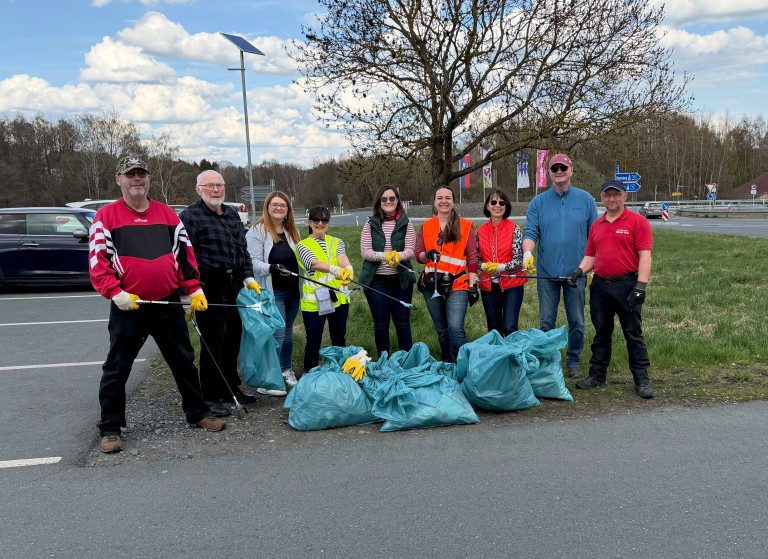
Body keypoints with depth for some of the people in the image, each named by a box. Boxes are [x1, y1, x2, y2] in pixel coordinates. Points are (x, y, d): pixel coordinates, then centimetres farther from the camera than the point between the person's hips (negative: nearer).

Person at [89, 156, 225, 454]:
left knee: (184, 362, 12)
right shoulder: (106, 216, 0)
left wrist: (195, 289, 3)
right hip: (128, 307, -3)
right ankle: (110, 429, 20)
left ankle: (197, 413, 29)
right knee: (116, 370, 5)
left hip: (169, 305, 3)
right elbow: (97, 260, -4)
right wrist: (115, 292, -15)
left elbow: (185, 253, 11)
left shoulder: (167, 214, 10)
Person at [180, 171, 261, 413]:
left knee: (233, 338, 14)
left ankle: (231, 388, 28)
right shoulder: (190, 216, -6)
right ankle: (211, 397, 7)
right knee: (213, 341, -4)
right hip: (210, 286, -7)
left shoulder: (232, 214, 18)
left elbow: (243, 249, 24)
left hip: (234, 284, 8)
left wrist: (249, 278, 16)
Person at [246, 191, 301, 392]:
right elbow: (254, 262, -14)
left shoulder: (292, 231, 15)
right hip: (271, 292, -7)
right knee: (277, 334, -12)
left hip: (292, 291, 7)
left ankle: (286, 370, 32)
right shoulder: (257, 231, -7)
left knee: (288, 331, 17)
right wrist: (271, 268, -31)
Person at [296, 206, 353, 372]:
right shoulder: (303, 245, -1)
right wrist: (335, 269, -42)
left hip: (338, 298, 4)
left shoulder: (337, 243, 11)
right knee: (313, 343, 3)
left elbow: (342, 258, -12)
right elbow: (314, 264, -22)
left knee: (339, 340, 15)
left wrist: (348, 269, -36)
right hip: (313, 301, -3)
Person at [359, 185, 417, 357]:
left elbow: (410, 250, -3)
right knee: (380, 323, 7)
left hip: (401, 279, 0)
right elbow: (365, 251, -4)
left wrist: (398, 255, -26)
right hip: (376, 280, 1)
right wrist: (384, 256, -21)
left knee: (403, 322, 3)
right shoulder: (370, 225, 5)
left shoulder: (406, 224, 5)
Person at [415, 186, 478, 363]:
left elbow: (472, 258, 5)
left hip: (457, 284, -3)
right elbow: (418, 255, 11)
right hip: (432, 285, 3)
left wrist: (472, 284, -2)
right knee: (442, 330, 10)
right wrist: (427, 254, -12)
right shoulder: (426, 226, 13)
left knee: (455, 327, -17)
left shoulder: (465, 226, 6)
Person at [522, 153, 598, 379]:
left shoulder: (586, 200, 6)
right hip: (547, 273, 0)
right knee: (546, 322, 5)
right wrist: (527, 252, -19)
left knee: (577, 321, 6)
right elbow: (531, 232, 1)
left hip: (576, 272, 0)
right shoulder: (538, 202, 7)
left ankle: (573, 362, 21)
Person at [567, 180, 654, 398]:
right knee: (601, 333, 12)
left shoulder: (638, 222, -2)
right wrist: (579, 271, -1)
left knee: (633, 334, 0)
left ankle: (642, 380, 8)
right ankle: (597, 376, 22)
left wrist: (640, 286, -17)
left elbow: (645, 257, -9)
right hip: (600, 284, 5)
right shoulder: (596, 226, 15)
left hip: (627, 284, -5)